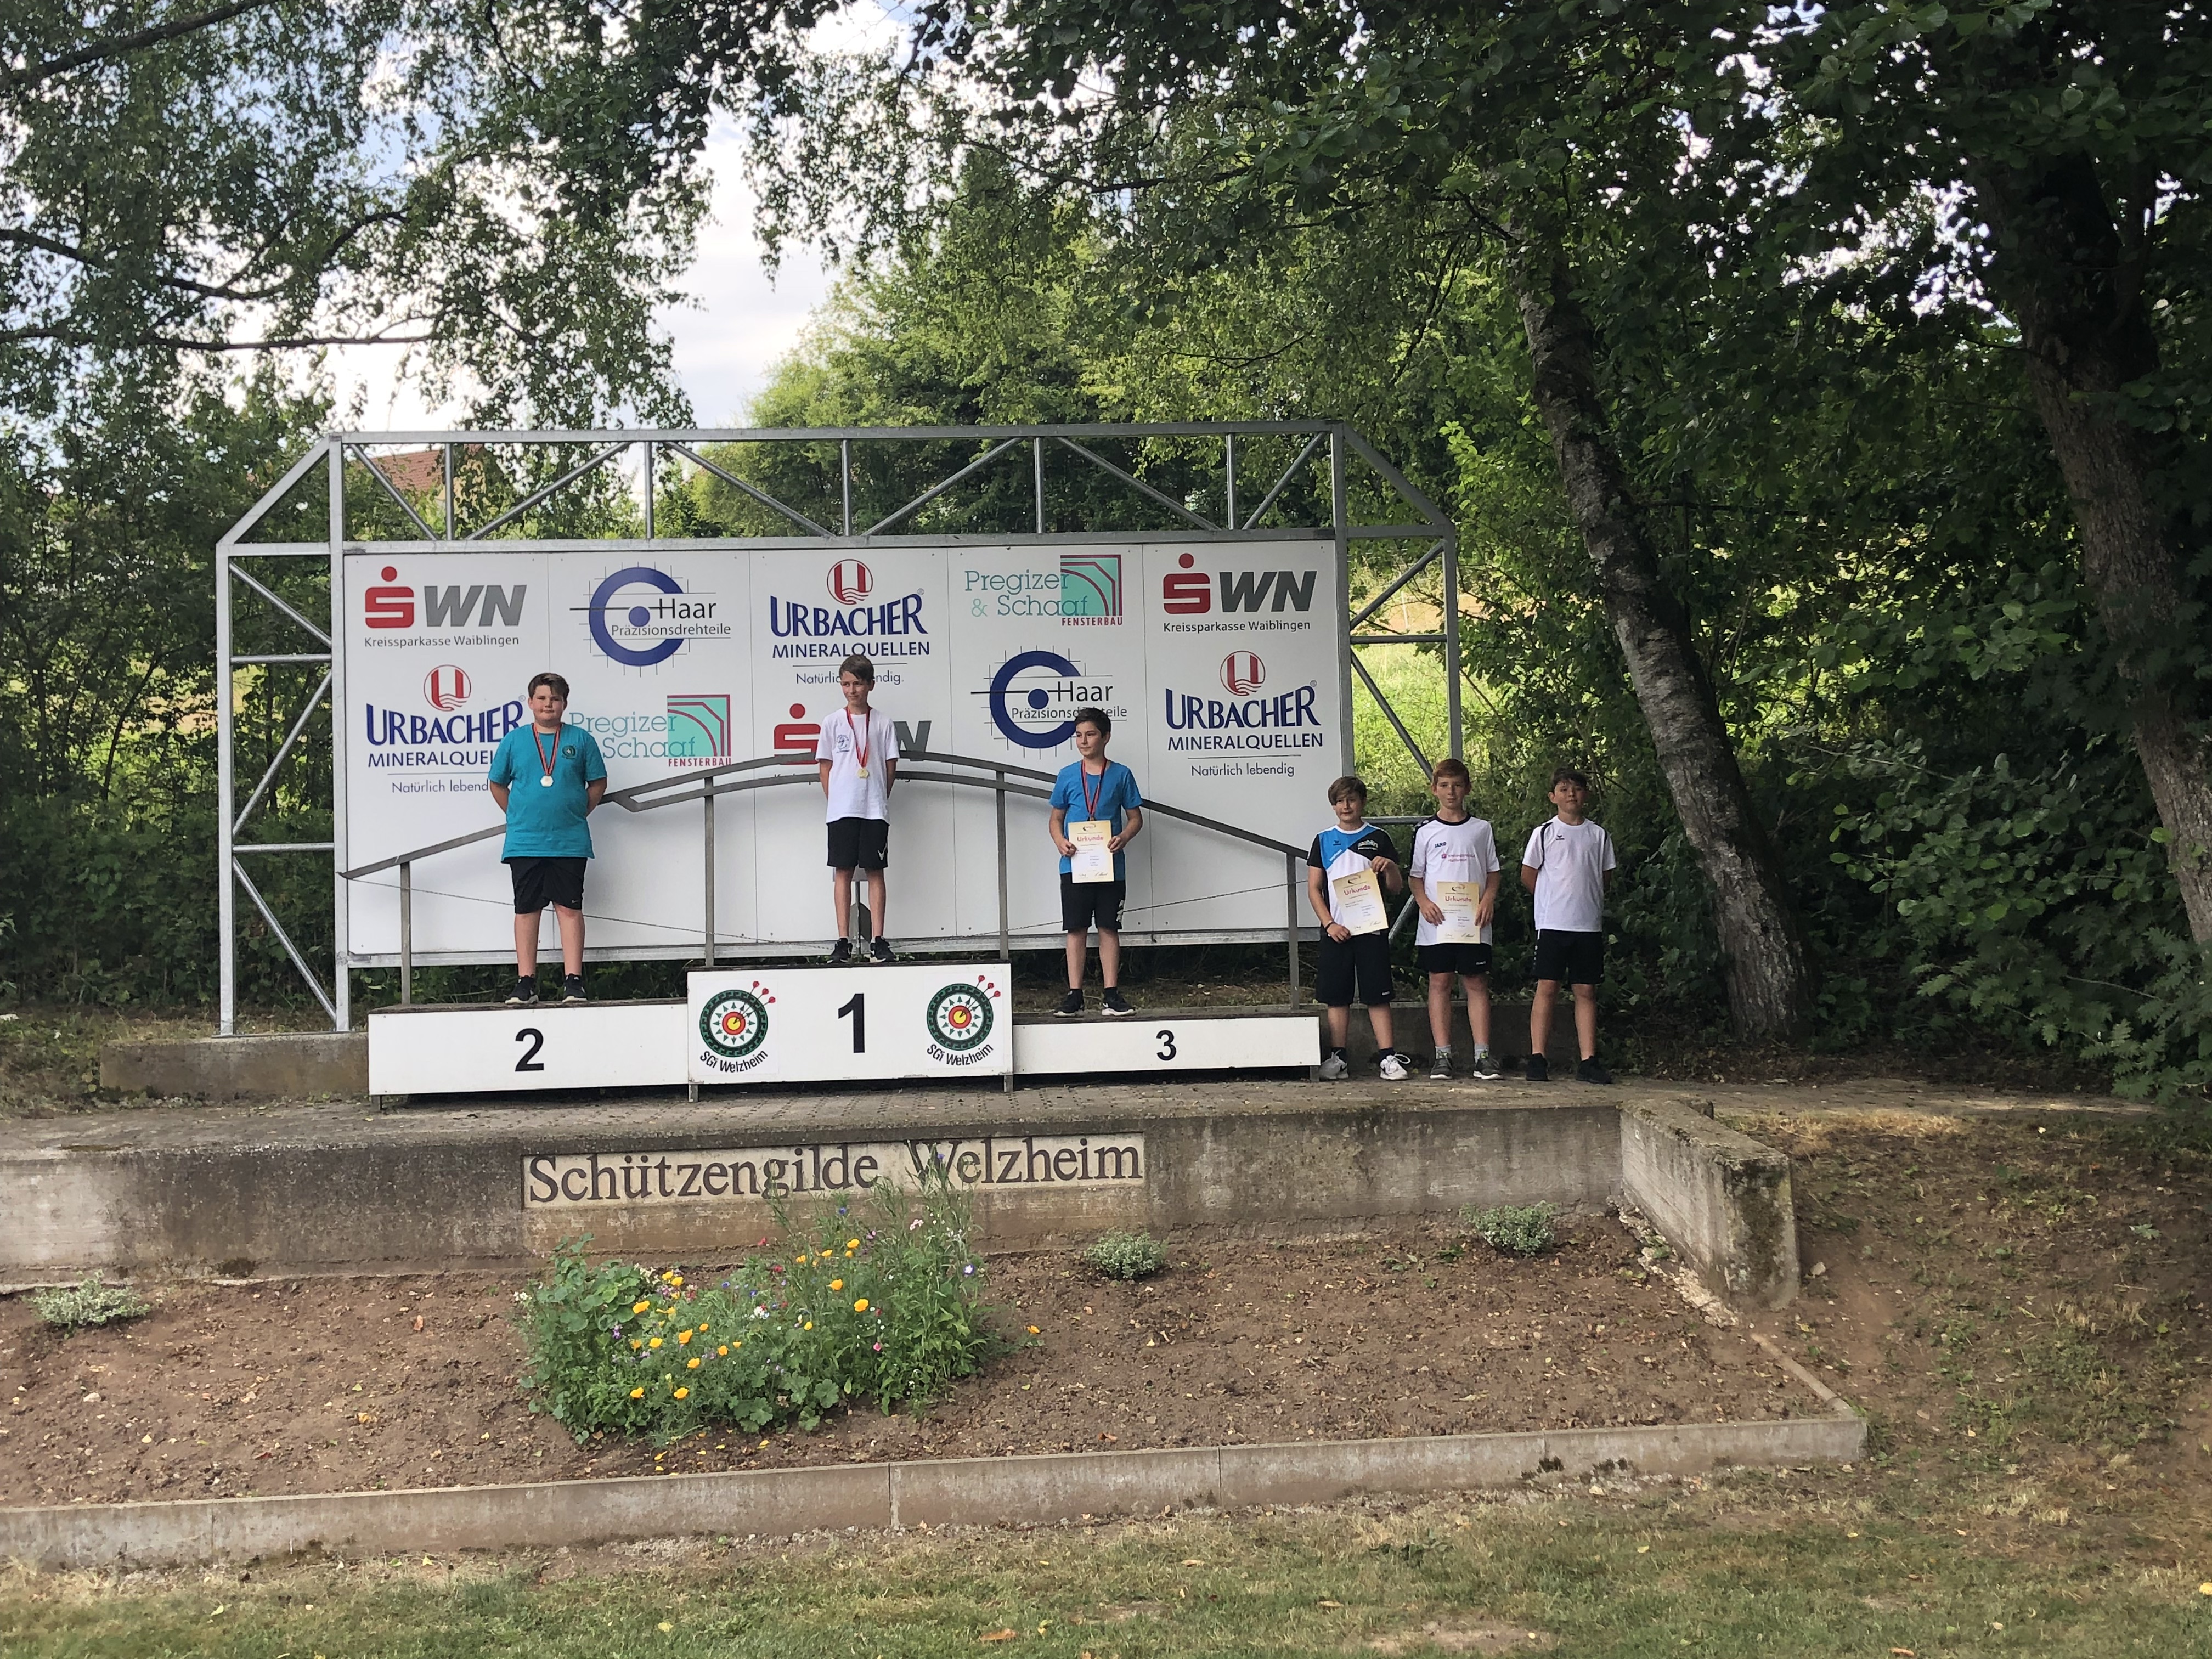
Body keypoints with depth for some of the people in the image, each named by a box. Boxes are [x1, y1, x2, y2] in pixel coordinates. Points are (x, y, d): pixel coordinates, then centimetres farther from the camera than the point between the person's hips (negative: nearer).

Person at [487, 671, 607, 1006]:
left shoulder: (580, 740, 4)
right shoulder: (514, 741, 6)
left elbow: (598, 783, 11)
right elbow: (498, 784, 15)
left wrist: (578, 814, 3)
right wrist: (518, 816, 8)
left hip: (570, 843, -1)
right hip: (524, 843, 1)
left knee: (570, 908, -1)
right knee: (527, 910, 3)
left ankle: (573, 982, 2)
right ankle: (525, 984, 7)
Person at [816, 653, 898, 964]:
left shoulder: (882, 722, 4)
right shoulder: (833, 722, 4)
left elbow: (891, 766, 7)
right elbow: (824, 766, 7)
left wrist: (879, 799, 3)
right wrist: (834, 801, 1)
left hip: (875, 809, 0)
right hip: (841, 810, 0)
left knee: (875, 871, 1)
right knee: (843, 871, 1)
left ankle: (877, 942, 4)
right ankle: (843, 942, 4)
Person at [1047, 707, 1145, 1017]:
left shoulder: (1121, 775, 4)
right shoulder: (1067, 776, 7)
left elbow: (1136, 818, 7)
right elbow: (1056, 819, 12)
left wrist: (1124, 837, -13)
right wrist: (1060, 841, -8)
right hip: (1074, 865, 1)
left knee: (1109, 928, 3)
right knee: (1076, 929, 1)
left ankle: (1112, 995, 7)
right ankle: (1074, 995, 5)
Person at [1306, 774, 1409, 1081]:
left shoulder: (1378, 839, 7)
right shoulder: (1323, 841, 9)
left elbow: (1396, 888, 8)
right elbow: (1314, 889, 7)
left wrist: (1390, 868, -13)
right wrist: (1330, 924, -4)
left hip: (1371, 928, -1)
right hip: (1336, 931, 1)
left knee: (1378, 995, -3)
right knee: (1336, 996, 3)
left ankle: (1388, 1056, -2)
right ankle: (1337, 1057, 9)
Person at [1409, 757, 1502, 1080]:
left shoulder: (1482, 829, 8)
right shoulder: (1426, 833, 6)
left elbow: (1493, 873, 11)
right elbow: (1416, 876, 8)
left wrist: (1488, 899, -7)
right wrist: (1424, 902, -10)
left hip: (1473, 922, 0)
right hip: (1436, 921, 0)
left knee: (1477, 983, 0)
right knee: (1439, 983, 1)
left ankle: (1482, 1055, 1)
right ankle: (1442, 1056, 4)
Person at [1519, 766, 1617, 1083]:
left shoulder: (1599, 836, 10)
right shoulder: (1544, 833, 3)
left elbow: (1605, 877, 18)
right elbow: (1528, 876, 7)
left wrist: (1584, 899, 11)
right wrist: (1555, 901, 7)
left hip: (1589, 924, 3)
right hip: (1552, 923, -3)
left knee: (1586, 991, 3)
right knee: (1547, 988, -5)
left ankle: (1588, 1061, 4)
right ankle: (1537, 1060, -4)